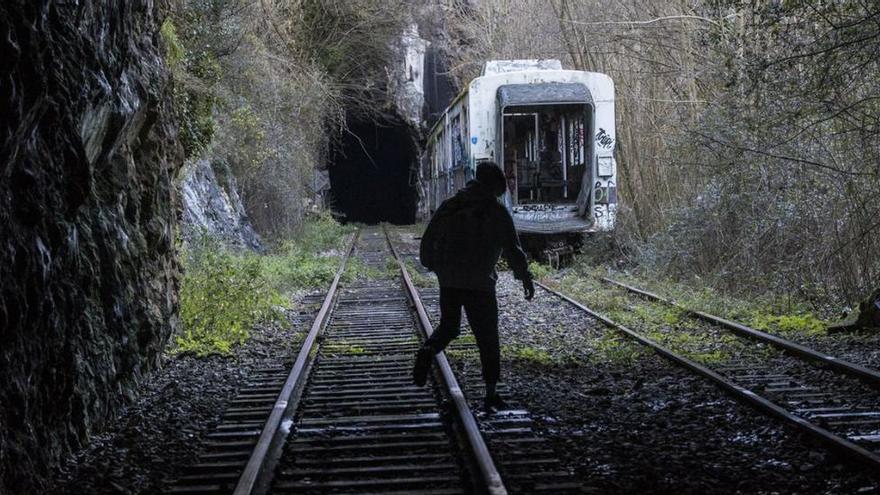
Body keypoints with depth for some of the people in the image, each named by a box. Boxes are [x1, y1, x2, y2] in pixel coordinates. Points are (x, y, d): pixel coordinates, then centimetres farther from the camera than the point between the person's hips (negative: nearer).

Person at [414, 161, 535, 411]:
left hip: (448, 279, 4)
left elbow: (428, 239, 9)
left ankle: (428, 350, -11)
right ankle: (491, 392, 1)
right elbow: (512, 248, -7)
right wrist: (525, 277, 0)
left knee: (448, 325, 21)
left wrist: (431, 264, 23)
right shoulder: (496, 211, -4)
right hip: (479, 282, -4)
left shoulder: (450, 205, 8)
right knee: (487, 337, 3)